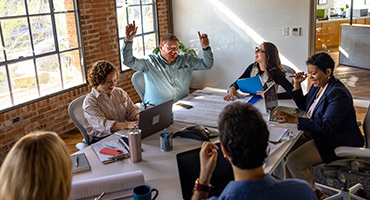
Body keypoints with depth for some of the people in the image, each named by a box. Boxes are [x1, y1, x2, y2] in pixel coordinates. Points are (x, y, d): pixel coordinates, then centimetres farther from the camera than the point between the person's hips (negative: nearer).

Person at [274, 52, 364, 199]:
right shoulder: (317, 86, 5)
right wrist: (297, 84, 5)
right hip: (317, 132, 10)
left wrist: (295, 120, -37)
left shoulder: (339, 94, -24)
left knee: (294, 162, -20)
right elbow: (303, 105, 20)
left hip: (338, 143, -10)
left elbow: (327, 125, -31)